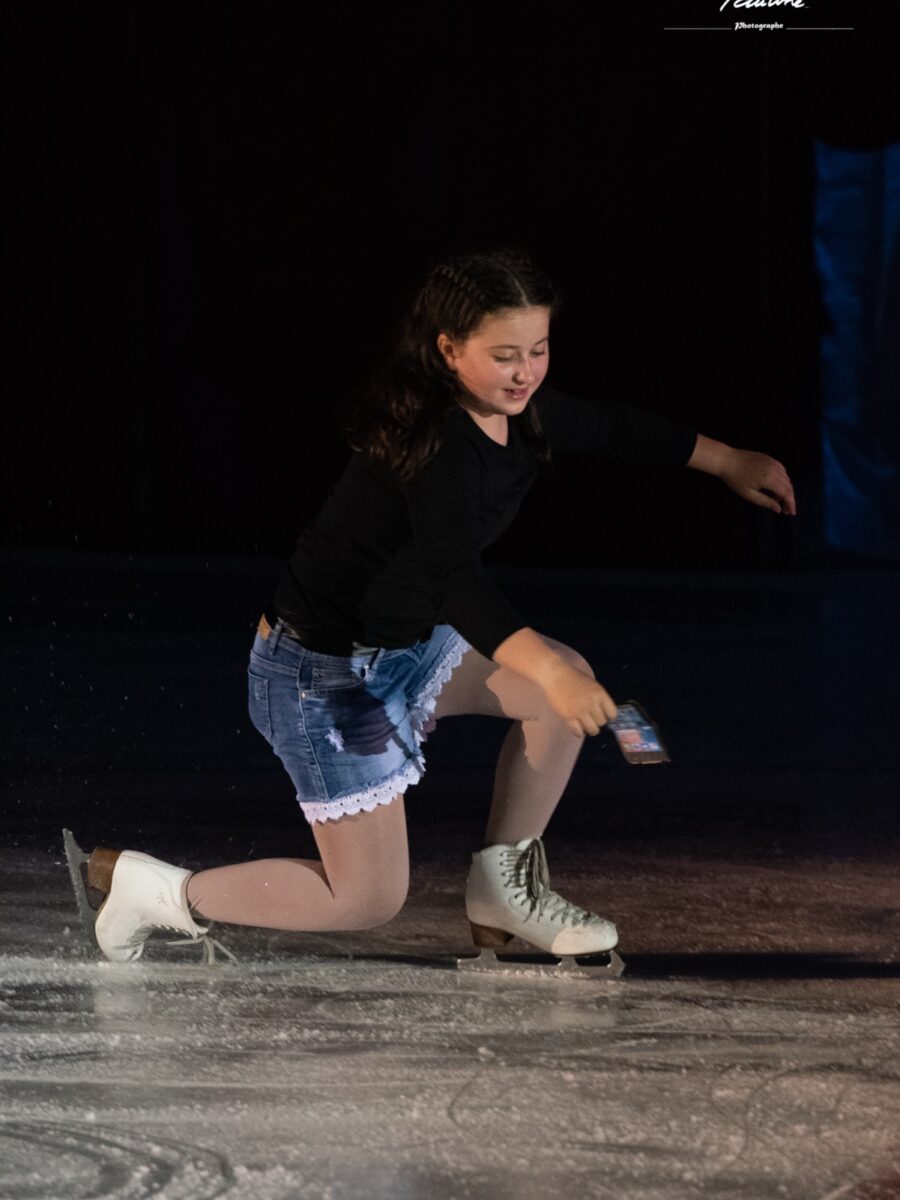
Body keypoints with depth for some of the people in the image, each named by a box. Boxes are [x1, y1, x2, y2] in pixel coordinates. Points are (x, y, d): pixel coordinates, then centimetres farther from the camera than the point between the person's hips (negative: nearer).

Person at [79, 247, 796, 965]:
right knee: (369, 899, -4)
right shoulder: (440, 444, -30)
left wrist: (727, 461, 25)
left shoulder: (520, 413, -2)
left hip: (405, 646, 9)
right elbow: (451, 577, -44)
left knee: (569, 679, 0)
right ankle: (159, 891, 10)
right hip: (325, 676, -9)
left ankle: (504, 887, 11)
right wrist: (544, 668, -57)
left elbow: (604, 427, 20)